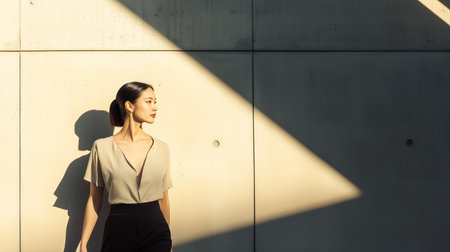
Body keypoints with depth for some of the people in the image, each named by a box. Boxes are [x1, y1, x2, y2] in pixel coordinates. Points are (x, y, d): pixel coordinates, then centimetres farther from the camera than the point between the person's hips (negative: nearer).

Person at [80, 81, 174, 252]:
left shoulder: (161, 148, 5)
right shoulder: (102, 147, -2)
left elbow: (163, 198, 11)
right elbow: (94, 199, 3)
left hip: (155, 230, 2)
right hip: (118, 230, -2)